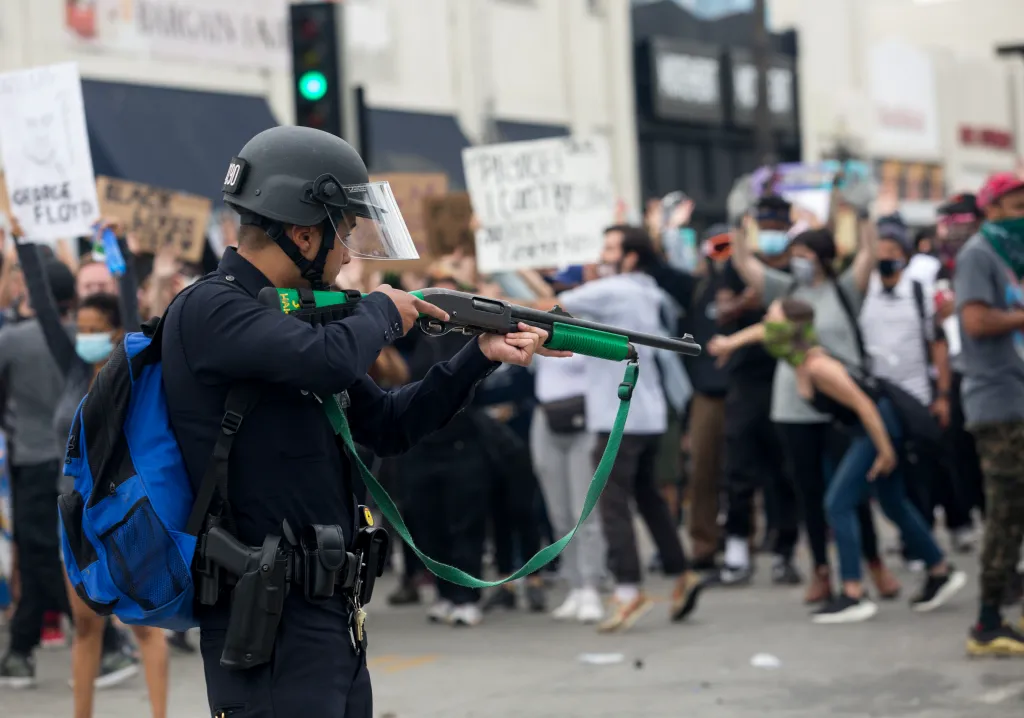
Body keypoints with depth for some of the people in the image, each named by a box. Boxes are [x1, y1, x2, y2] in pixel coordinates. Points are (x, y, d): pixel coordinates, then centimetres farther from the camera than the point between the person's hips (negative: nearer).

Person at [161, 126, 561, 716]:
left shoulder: (297, 314, 13)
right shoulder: (209, 311, -14)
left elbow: (388, 426, 22)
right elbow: (329, 360, -31)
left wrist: (482, 356, 14)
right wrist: (383, 310, -9)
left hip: (333, 621, 9)